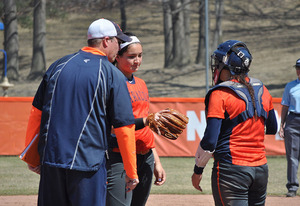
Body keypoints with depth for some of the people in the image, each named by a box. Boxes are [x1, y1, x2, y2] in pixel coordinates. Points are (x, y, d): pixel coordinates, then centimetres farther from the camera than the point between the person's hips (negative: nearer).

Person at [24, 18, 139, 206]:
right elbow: (124, 127, -5)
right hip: (88, 162, -4)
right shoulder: (113, 75, -3)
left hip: (50, 160, 4)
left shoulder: (58, 66, 11)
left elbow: (36, 113, 12)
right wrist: (131, 172, 1)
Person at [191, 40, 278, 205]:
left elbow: (210, 140, -13)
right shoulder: (262, 91, 8)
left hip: (232, 168, -6)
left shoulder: (220, 94, -10)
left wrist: (197, 170, -2)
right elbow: (272, 128, 21)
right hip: (261, 168, 6)